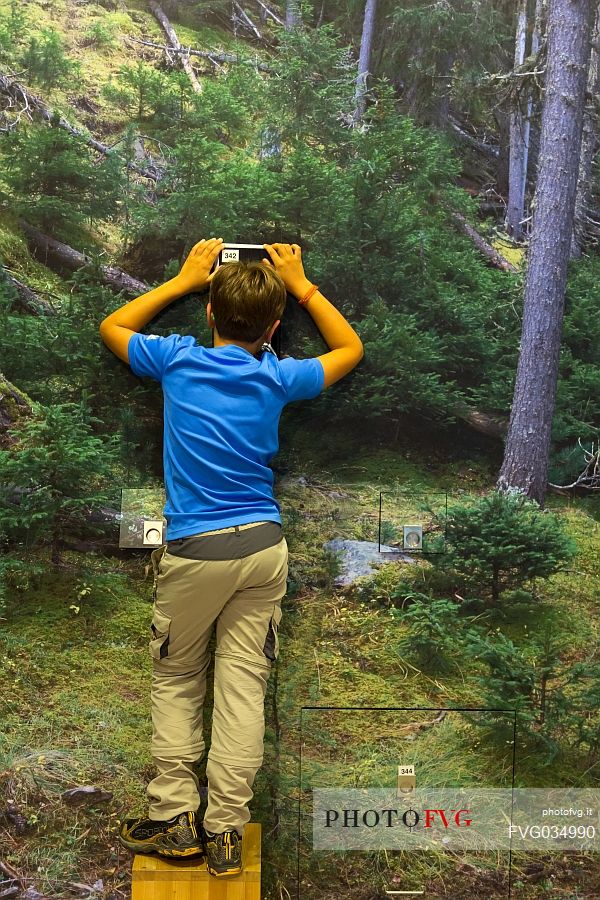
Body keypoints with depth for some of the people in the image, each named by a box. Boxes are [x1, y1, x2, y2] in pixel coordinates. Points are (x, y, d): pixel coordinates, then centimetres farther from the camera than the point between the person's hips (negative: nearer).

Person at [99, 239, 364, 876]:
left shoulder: (177, 360, -3)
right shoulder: (277, 378, -1)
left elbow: (112, 327, 18)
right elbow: (350, 349, 18)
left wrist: (184, 278, 19)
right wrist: (301, 285, 19)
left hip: (193, 551, -1)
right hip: (263, 547, 1)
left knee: (175, 682, 15)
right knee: (244, 685, 5)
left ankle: (173, 820, 15)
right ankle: (225, 832, 10)